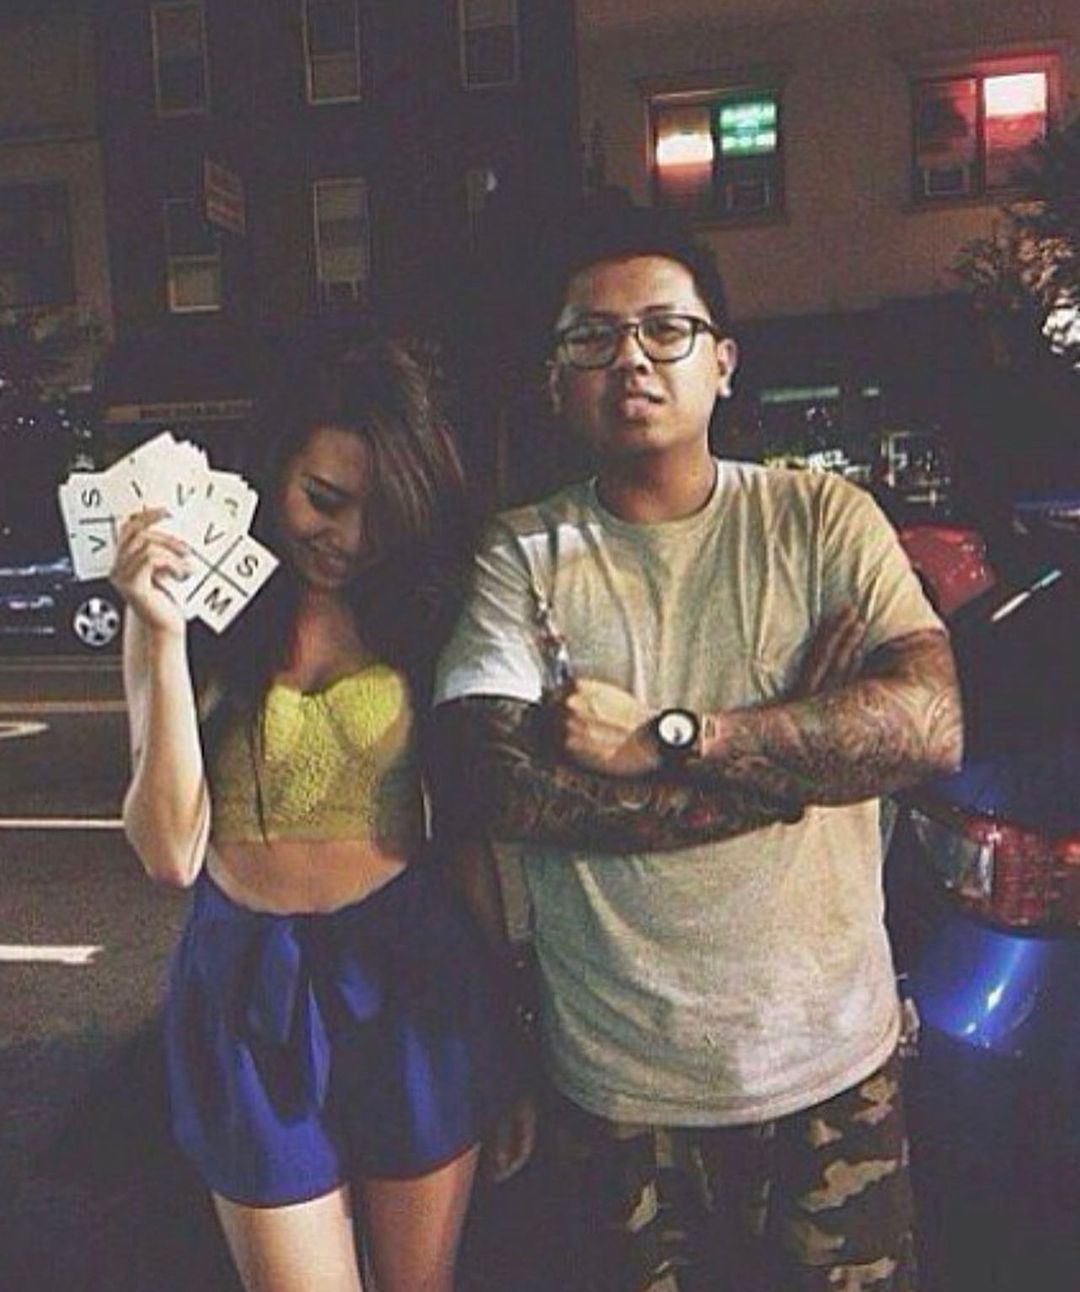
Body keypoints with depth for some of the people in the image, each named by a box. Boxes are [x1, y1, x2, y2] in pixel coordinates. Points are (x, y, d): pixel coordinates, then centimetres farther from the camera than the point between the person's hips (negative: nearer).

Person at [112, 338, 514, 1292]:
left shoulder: (420, 608, -2)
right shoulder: (195, 616, -4)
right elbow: (171, 854, -14)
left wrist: (507, 1025, 1)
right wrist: (165, 638, -21)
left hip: (411, 974, 1)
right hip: (251, 988, -1)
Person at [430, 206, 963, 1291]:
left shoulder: (823, 520, -2)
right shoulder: (521, 557, -5)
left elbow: (931, 724, -15)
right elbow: (496, 790, -18)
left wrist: (664, 739, -22)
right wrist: (795, 755, -17)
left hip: (833, 1064, 1)